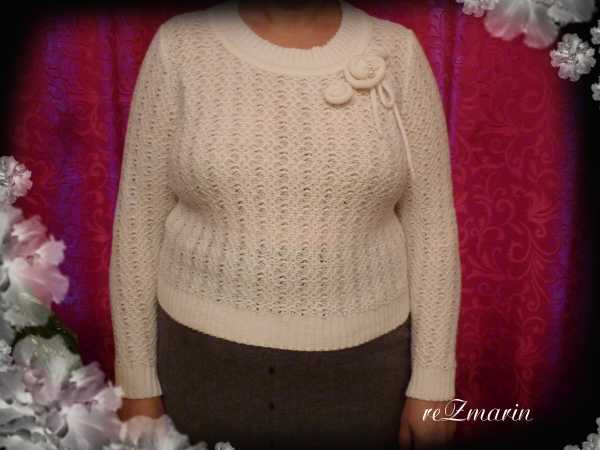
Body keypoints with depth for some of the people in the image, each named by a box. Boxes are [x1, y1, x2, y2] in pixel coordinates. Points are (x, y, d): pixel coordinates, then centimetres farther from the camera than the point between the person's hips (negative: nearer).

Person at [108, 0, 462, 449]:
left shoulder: (397, 53, -5)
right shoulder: (180, 47, -6)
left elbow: (431, 226, -3)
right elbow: (139, 221, -3)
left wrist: (432, 382, -3)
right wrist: (137, 381, 0)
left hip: (357, 363, 1)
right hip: (206, 355, 0)